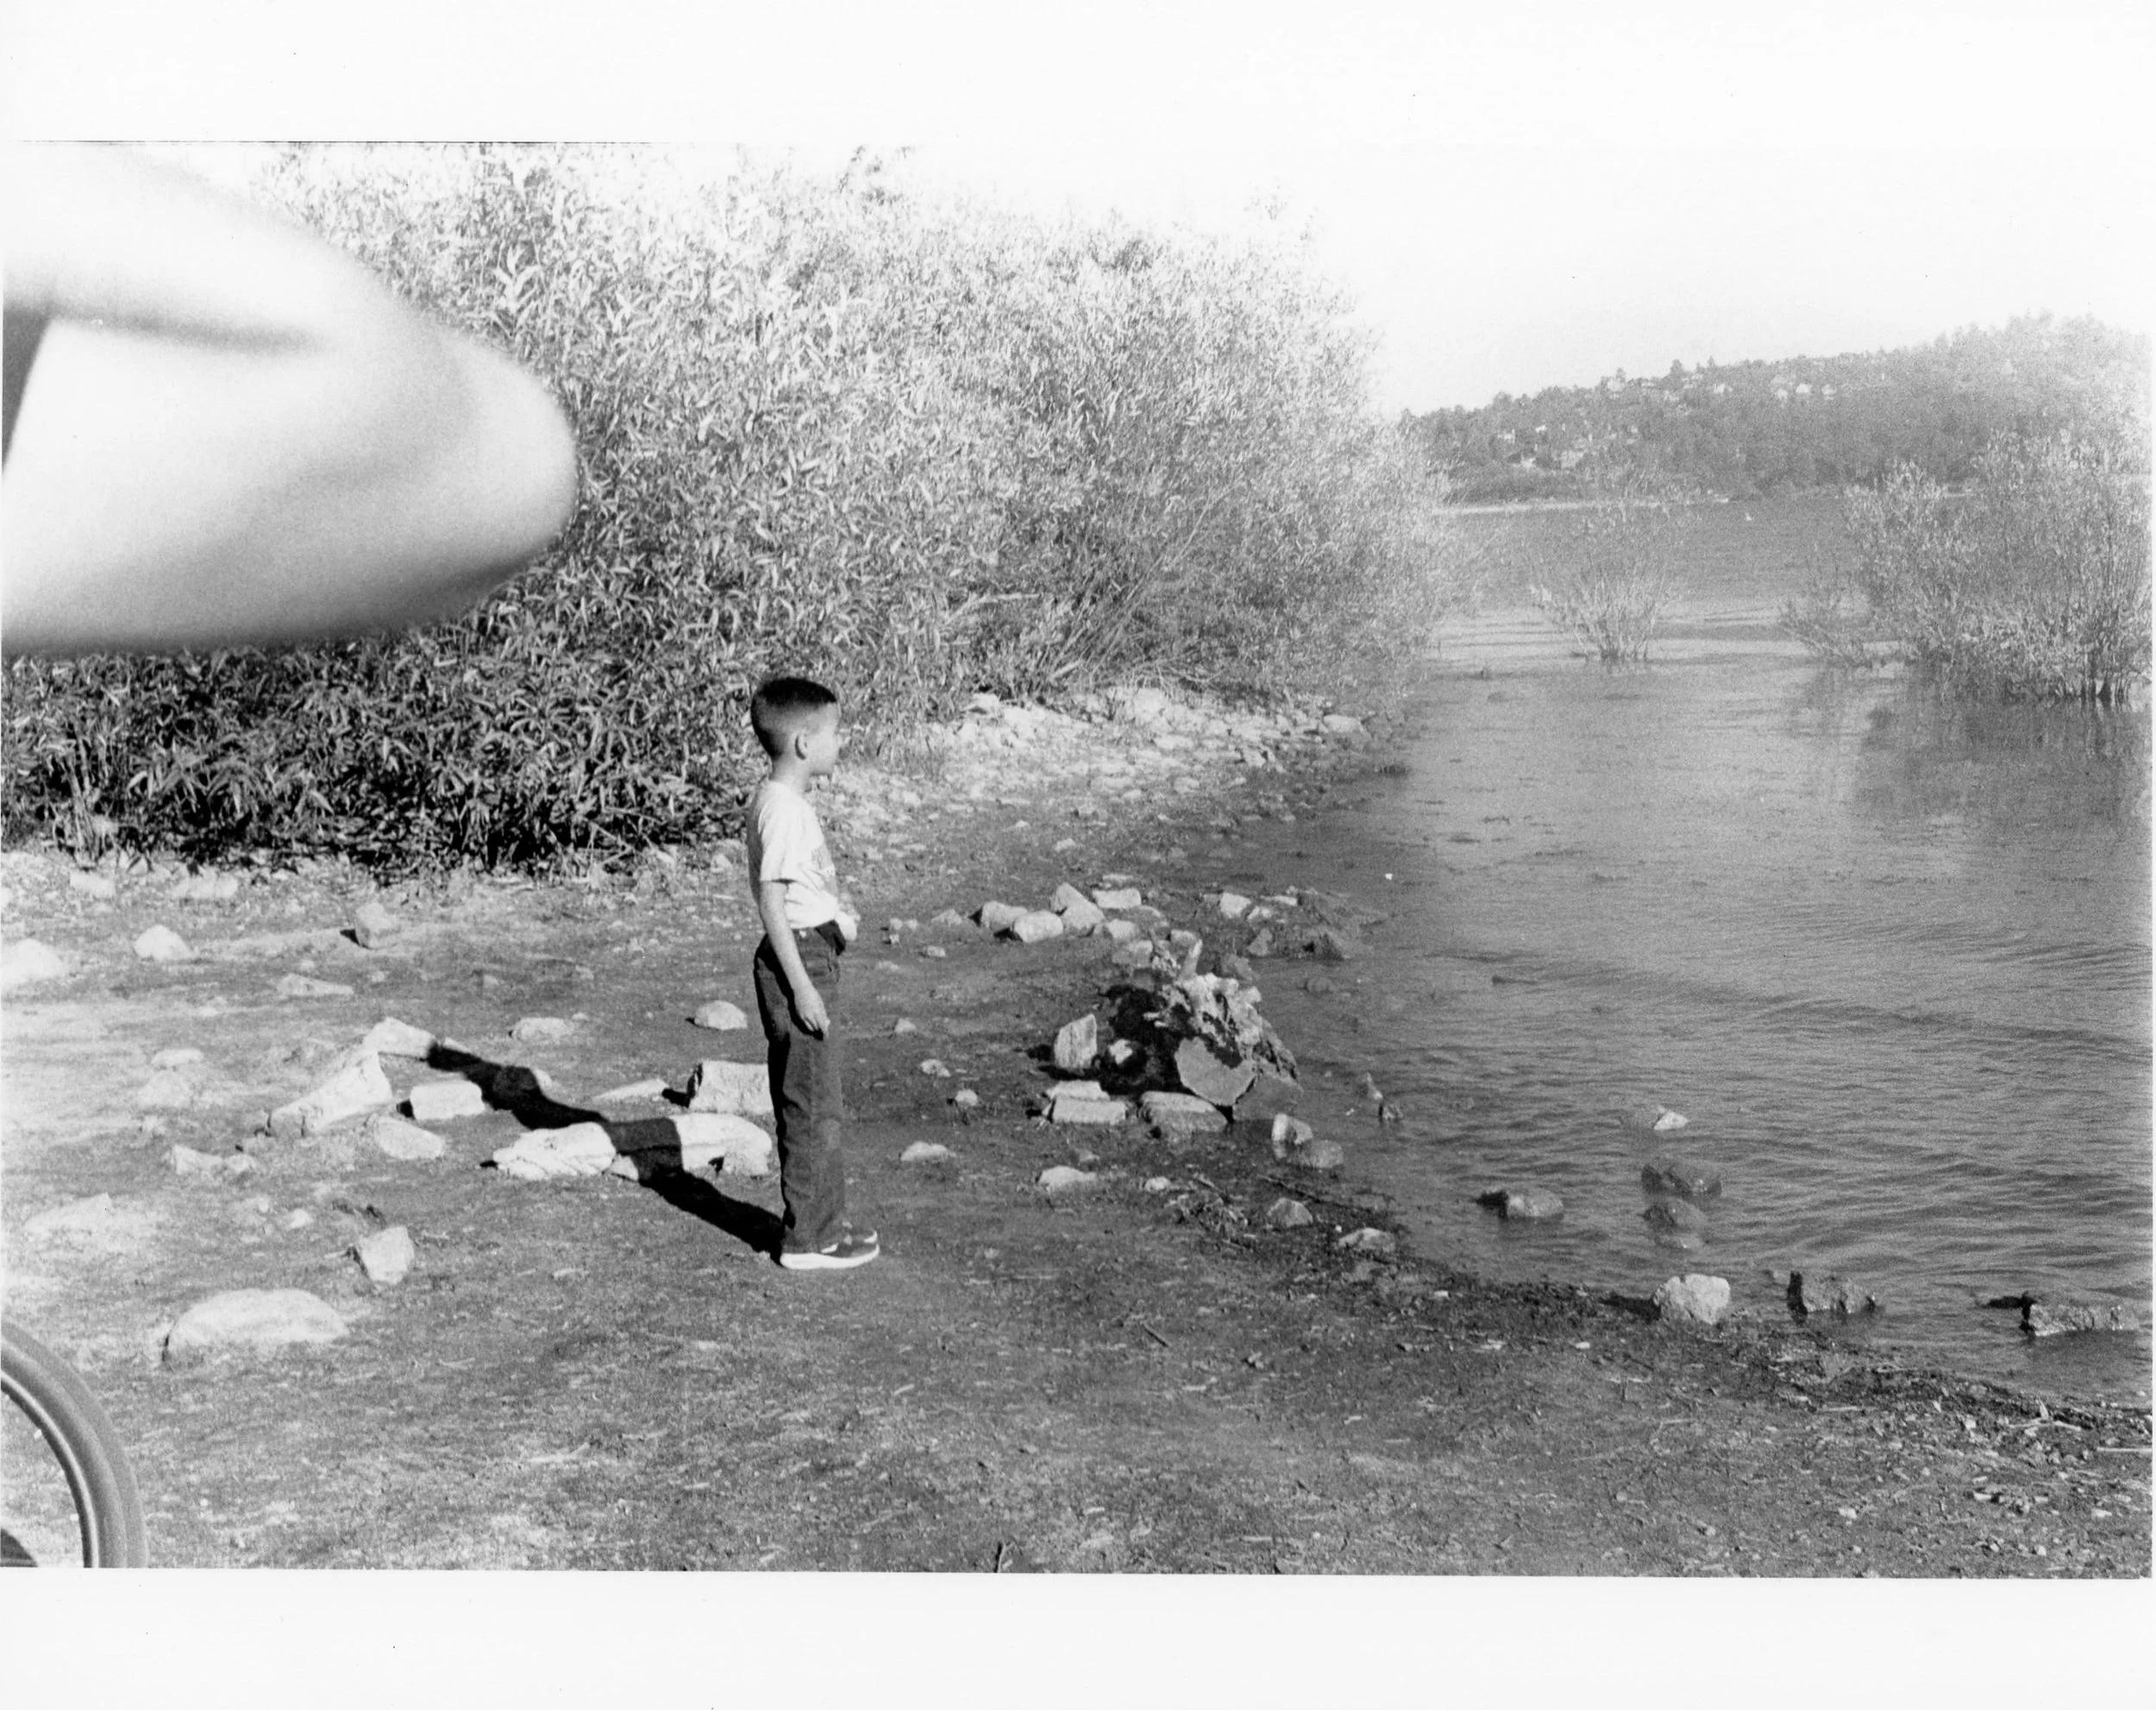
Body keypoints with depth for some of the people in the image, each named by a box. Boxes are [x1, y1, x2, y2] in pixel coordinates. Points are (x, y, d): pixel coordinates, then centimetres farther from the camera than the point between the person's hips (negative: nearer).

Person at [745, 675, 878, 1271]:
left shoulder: (782, 801, 12)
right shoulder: (782, 809, -19)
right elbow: (772, 900, -22)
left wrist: (837, 917, 12)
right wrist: (801, 986, -21)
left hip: (809, 956, 11)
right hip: (799, 959, -11)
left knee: (810, 1103, 17)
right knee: (810, 1106, -3)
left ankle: (824, 1219, 27)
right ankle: (808, 1238, 5)